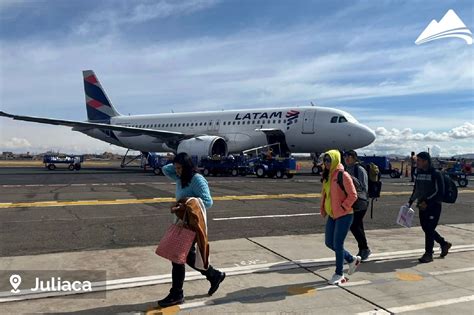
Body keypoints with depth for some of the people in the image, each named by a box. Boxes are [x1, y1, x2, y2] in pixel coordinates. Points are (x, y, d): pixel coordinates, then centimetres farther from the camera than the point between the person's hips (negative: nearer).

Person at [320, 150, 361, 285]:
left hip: (344, 215, -8)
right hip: (332, 215, 8)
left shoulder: (343, 175, -15)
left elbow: (353, 195, -16)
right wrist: (323, 209, 10)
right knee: (329, 243, 12)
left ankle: (339, 274, 14)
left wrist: (343, 207, -17)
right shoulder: (327, 176, 9)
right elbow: (324, 193, 17)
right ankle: (352, 259, 33)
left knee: (337, 244, -3)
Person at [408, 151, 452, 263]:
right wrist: (410, 201, 9)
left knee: (429, 229, -5)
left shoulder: (436, 174, -12)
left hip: (434, 206, -7)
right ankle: (444, 244, 34)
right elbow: (416, 189, 18)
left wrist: (427, 202, -20)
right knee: (426, 228, 13)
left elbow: (439, 192, -16)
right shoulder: (419, 173, 9)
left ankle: (428, 254, 6)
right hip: (422, 206, 7)